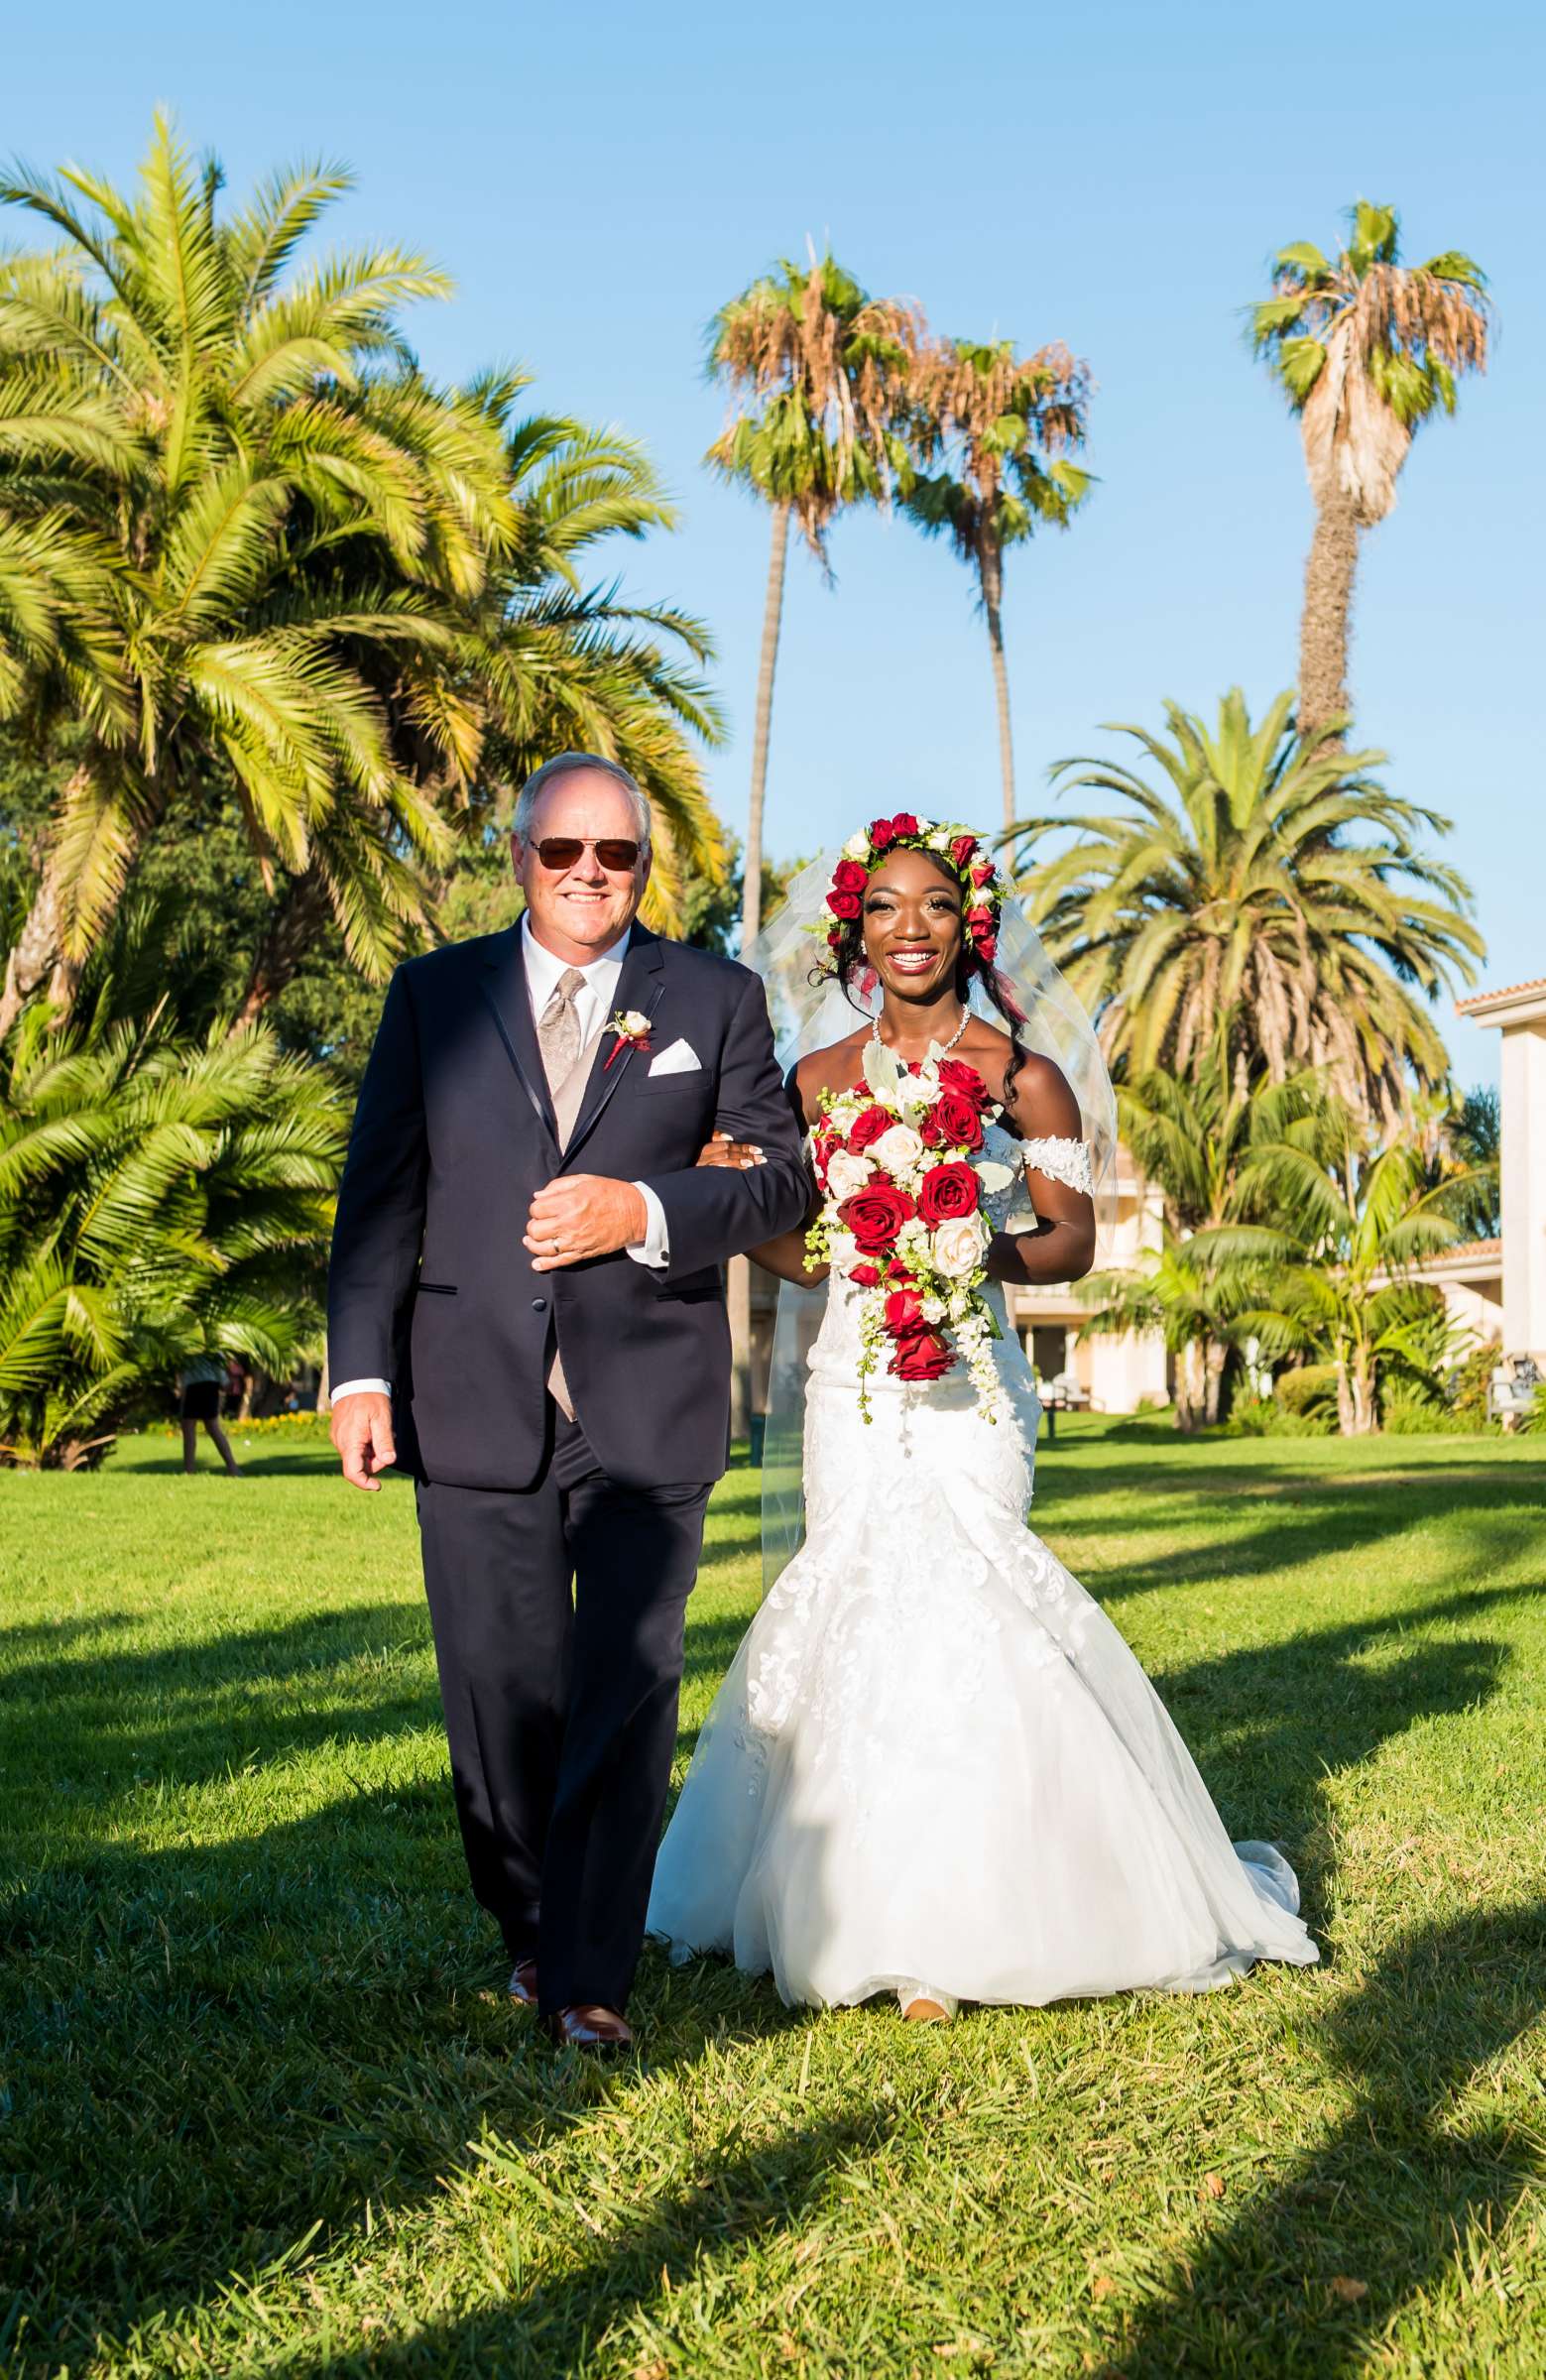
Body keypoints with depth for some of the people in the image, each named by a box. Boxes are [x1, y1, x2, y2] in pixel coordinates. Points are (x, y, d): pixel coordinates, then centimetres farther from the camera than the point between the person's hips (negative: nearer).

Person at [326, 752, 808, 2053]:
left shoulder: (717, 1000, 8)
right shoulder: (434, 994, 10)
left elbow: (787, 1178, 4)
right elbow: (381, 1196, 7)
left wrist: (646, 1209, -13)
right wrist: (363, 1372, -2)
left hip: (648, 1409, -1)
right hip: (477, 1408, 1)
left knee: (628, 1693, -1)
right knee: (501, 1694, 7)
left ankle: (591, 1974, 10)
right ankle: (530, 1929, 29)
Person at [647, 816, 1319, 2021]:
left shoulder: (1022, 1074, 2)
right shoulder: (820, 1078, 11)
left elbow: (1073, 1242, 1)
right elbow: (802, 1252, 12)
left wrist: (980, 1254, -18)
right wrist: (734, 1194, -7)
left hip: (969, 1378, -3)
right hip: (851, 1376, 3)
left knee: (956, 1588, -11)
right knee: (856, 1587, 0)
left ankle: (957, 1924, 0)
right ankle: (863, 1906, 12)